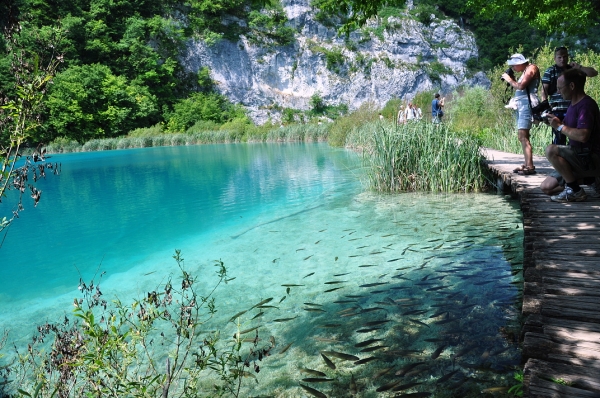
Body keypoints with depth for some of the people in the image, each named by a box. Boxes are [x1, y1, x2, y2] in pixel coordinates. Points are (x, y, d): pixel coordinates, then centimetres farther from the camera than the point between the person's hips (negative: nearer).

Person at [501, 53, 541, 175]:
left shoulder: (531, 68, -4)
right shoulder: (525, 72, 24)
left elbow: (521, 86, -17)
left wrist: (510, 80, -3)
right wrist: (511, 80, 9)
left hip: (527, 103, -10)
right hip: (521, 105, 10)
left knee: (523, 136, -17)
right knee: (522, 137, 8)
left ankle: (530, 166, -20)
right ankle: (527, 164, 10)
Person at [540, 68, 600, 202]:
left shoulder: (586, 105, -19)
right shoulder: (573, 104, 12)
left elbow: (582, 136, -32)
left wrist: (559, 126, -20)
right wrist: (552, 121, 0)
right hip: (581, 157, 9)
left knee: (551, 150, -30)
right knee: (546, 187, 3)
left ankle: (575, 191, -17)